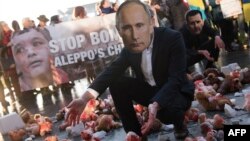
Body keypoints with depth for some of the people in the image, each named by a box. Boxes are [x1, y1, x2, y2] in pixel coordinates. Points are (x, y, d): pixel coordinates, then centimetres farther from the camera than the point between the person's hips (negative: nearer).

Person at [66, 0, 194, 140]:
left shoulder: (173, 38, -26)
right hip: (149, 90, 5)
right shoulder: (130, 47, -10)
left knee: (167, 109, -36)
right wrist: (85, 98, -26)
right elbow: (111, 72, -10)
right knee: (116, 82, -13)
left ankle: (179, 124, 2)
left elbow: (175, 79, -33)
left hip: (176, 91, -5)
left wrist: (156, 104, -52)